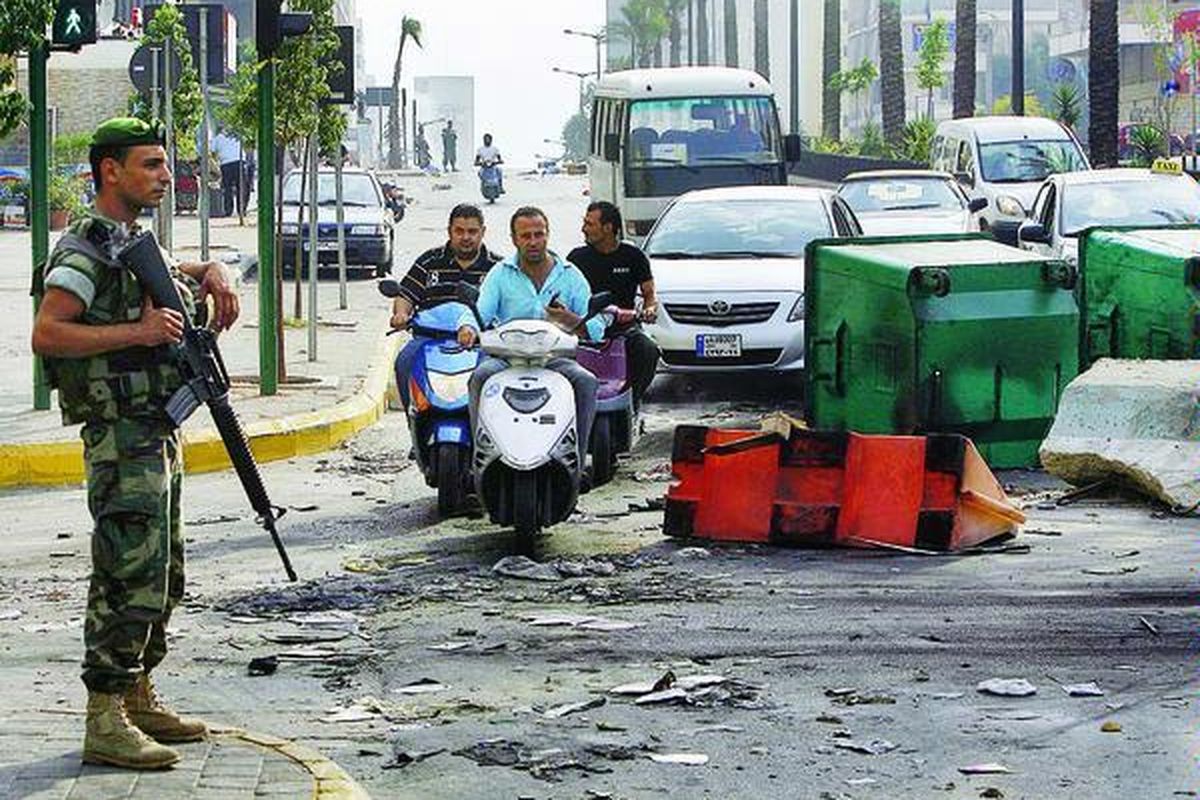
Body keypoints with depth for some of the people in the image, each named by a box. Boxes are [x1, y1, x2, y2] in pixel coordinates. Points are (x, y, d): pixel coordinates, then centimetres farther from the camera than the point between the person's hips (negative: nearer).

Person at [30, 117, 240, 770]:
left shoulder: (137, 244, 16)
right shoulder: (86, 252, -13)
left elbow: (176, 276, 38)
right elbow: (46, 334, -24)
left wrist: (212, 274, 15)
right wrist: (135, 332, -25)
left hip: (158, 436, 10)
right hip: (122, 439, -10)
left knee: (161, 578, 15)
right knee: (130, 576, -13)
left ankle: (139, 700, 25)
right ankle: (105, 723, -12)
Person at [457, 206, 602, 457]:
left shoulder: (570, 276, 11)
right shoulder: (501, 274, 11)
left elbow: (596, 329, 6)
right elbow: (480, 311, -2)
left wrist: (569, 320, -16)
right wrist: (468, 328, -26)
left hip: (555, 357, 0)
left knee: (585, 380, -29)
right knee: (481, 376, -31)